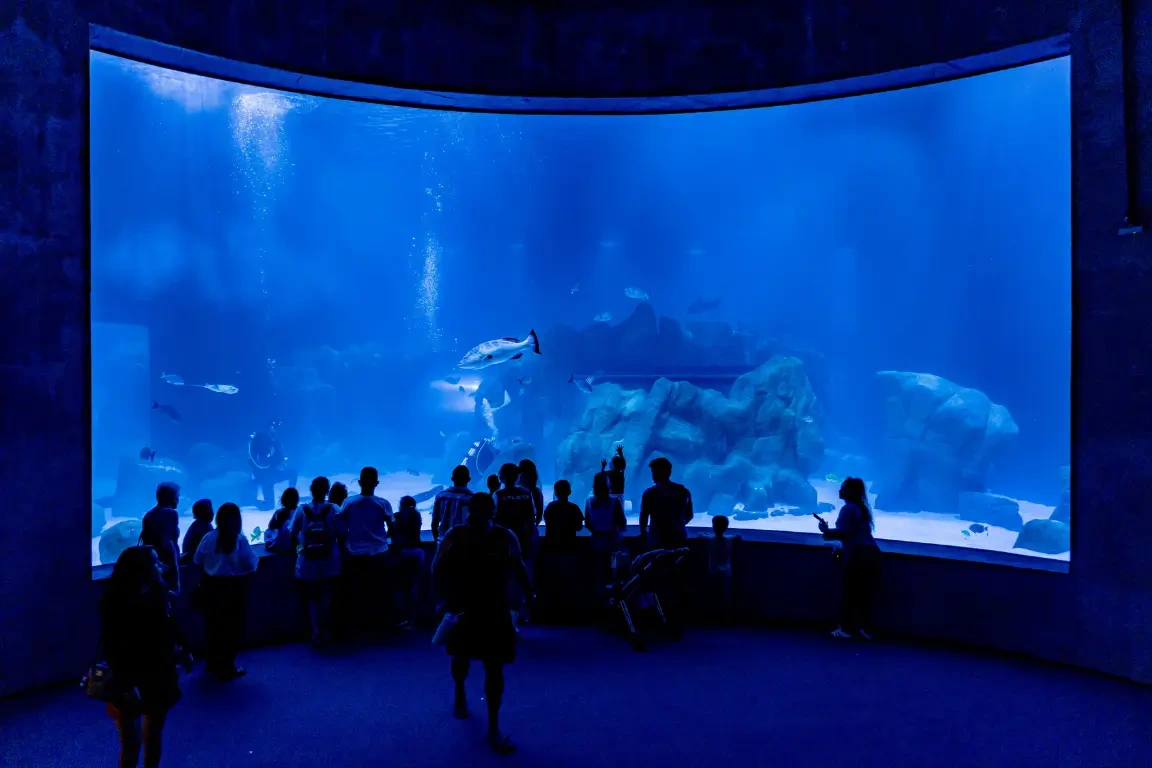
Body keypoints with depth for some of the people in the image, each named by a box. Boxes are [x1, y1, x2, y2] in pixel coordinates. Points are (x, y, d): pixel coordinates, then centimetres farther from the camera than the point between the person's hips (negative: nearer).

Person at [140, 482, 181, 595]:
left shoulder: (149, 515, 13)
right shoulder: (171, 513, -11)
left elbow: (145, 542, 16)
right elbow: (167, 543, -20)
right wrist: (175, 567, -17)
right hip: (167, 567, -8)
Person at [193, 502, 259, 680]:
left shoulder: (209, 537, -4)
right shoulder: (240, 539, -17)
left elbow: (197, 561, 7)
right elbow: (251, 565, -18)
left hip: (212, 585, 5)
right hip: (233, 587, -5)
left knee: (213, 625, 20)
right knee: (232, 627, 8)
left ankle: (213, 663, 35)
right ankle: (227, 668, 16)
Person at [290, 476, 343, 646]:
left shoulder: (301, 510, -6)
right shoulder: (334, 510, -8)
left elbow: (292, 535, -3)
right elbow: (340, 536, -7)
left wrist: (298, 547, 16)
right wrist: (339, 549, 12)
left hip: (307, 563, 0)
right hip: (329, 562, 0)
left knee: (311, 598, 14)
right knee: (326, 596, 17)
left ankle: (316, 634, 6)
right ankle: (324, 632, 23)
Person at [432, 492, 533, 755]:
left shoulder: (506, 538, -10)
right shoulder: (455, 536, -14)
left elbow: (518, 568, 6)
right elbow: (438, 570, -13)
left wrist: (530, 595, 5)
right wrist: (449, 600, -24)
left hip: (495, 612, 0)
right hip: (463, 609, 1)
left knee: (494, 667, 0)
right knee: (462, 658, 23)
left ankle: (493, 728, 12)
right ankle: (460, 693, 55)